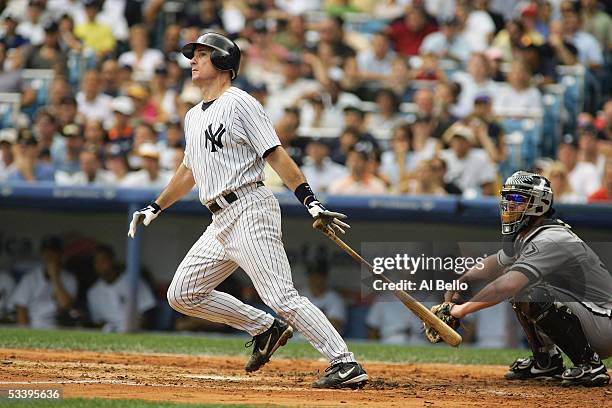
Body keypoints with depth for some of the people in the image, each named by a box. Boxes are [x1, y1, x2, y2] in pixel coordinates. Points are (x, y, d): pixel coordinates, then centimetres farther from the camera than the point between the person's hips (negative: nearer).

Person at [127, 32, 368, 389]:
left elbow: (276, 156, -12)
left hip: (249, 210, -9)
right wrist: (154, 209, 38)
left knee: (282, 296, -17)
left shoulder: (239, 103, -6)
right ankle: (266, 329, 15)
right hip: (222, 222, 9)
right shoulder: (194, 116, 20)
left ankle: (346, 365, -18)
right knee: (182, 295, 7)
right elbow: (189, 171, 33)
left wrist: (312, 203, -20)